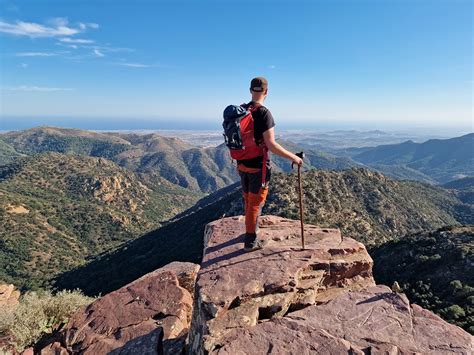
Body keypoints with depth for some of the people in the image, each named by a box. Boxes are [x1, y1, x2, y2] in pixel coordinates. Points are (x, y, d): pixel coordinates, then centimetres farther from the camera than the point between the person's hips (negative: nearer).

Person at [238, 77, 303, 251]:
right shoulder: (264, 113, -19)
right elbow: (271, 145, -23)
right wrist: (293, 157, -13)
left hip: (242, 164, 7)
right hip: (258, 166, -7)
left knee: (248, 199, 22)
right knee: (255, 203, 5)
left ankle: (251, 229, 42)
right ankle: (250, 241, 15)